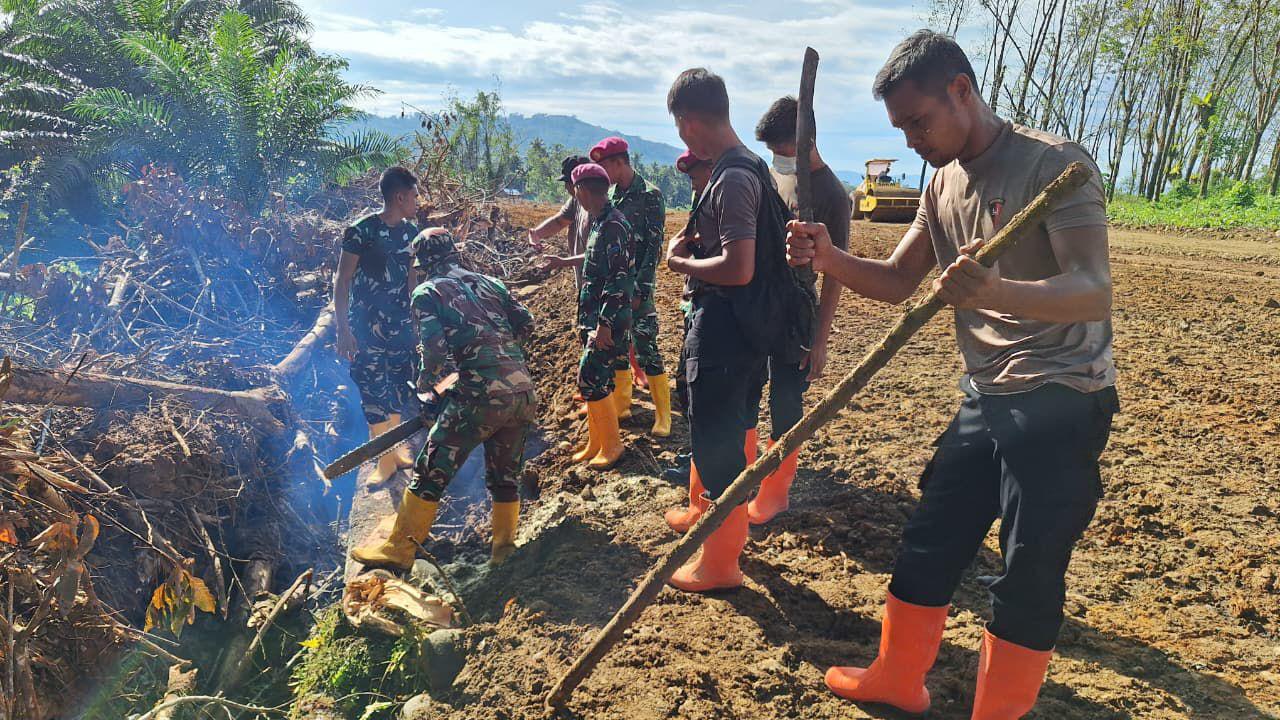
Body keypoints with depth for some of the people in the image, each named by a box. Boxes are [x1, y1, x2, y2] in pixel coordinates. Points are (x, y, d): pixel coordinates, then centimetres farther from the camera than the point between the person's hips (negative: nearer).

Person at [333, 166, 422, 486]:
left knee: (400, 386, 10)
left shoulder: (410, 232, 5)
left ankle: (394, 446, 28)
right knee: (374, 390, -2)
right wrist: (343, 329, -15)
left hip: (400, 323, 6)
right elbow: (341, 281, -10)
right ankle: (386, 459, 10)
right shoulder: (362, 230, -13)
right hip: (365, 324, -5)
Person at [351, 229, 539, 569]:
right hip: (525, 394, 5)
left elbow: (435, 349, -6)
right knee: (505, 475, 21)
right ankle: (504, 547, 27)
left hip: (480, 397, -5)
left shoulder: (427, 292, 5)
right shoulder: (490, 282, 19)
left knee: (431, 473, 7)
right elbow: (526, 324, 14)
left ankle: (399, 550, 14)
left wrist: (425, 382, 11)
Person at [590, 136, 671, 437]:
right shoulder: (611, 196, 11)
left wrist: (641, 289, -18)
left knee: (646, 347, -8)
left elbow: (654, 245, -13)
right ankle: (622, 403, 24)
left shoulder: (649, 195, -9)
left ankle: (663, 415, 1)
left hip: (638, 283, -7)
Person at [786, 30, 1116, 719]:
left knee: (1029, 577, -1)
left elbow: (1096, 293, -26)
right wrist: (829, 258, -10)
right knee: (927, 544, 14)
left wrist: (997, 292, -45)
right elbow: (895, 281, 10)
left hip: (1060, 403, -7)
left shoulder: (1053, 162, -15)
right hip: (985, 399, 7)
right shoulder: (945, 182, 8)